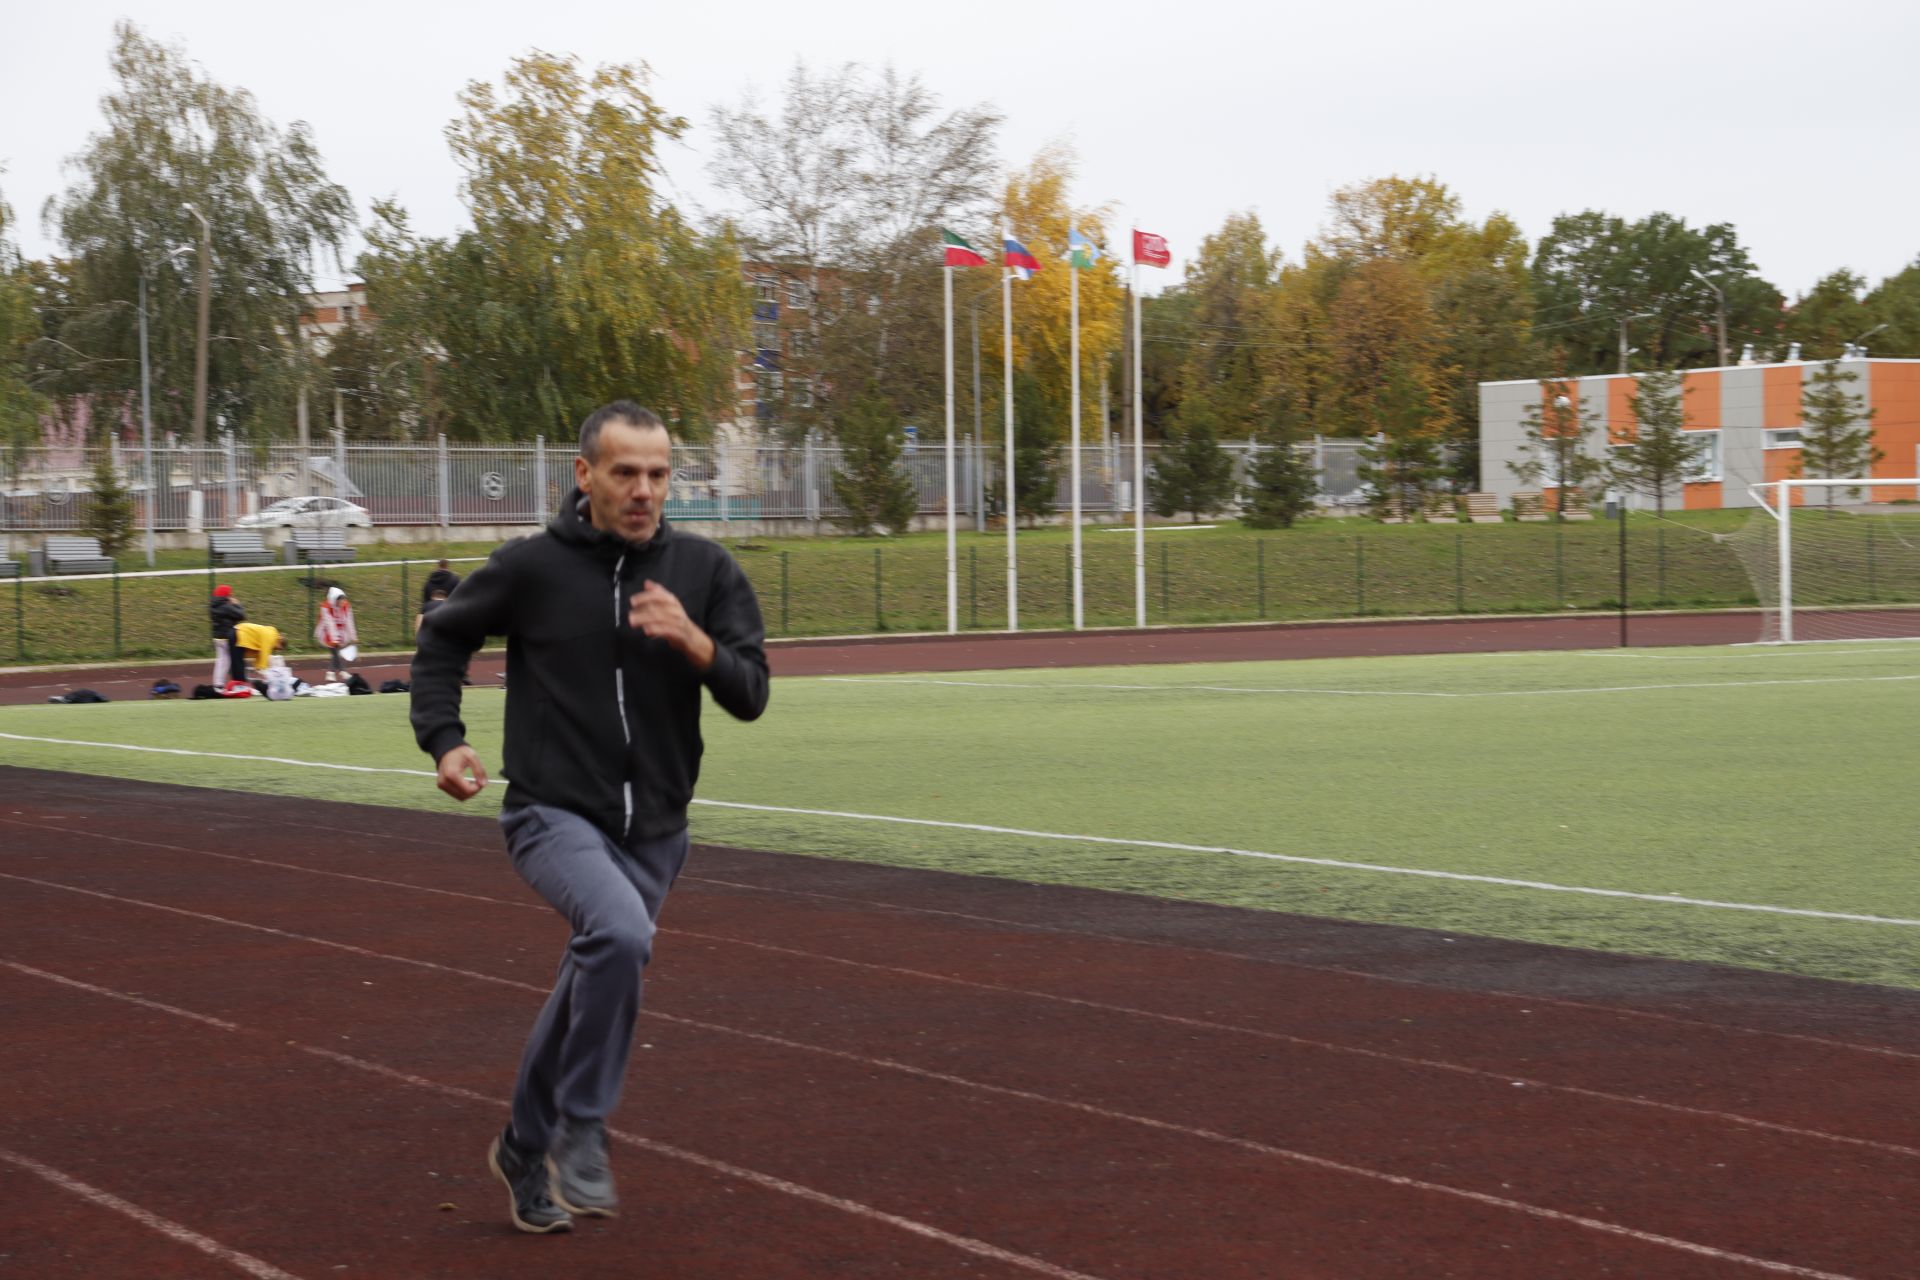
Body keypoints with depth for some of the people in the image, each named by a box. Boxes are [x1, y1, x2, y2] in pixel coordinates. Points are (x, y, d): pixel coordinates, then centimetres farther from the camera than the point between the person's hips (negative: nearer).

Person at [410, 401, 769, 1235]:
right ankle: (579, 1132, -15)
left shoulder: (704, 570, -2)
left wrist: (694, 641, -24)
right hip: (553, 814, -4)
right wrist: (443, 740, -4)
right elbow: (443, 638, 9)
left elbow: (750, 695, -5)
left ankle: (527, 1151, 40)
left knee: (592, 991, 16)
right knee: (620, 931, -32)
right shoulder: (531, 567, -8)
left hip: (651, 829, 4)